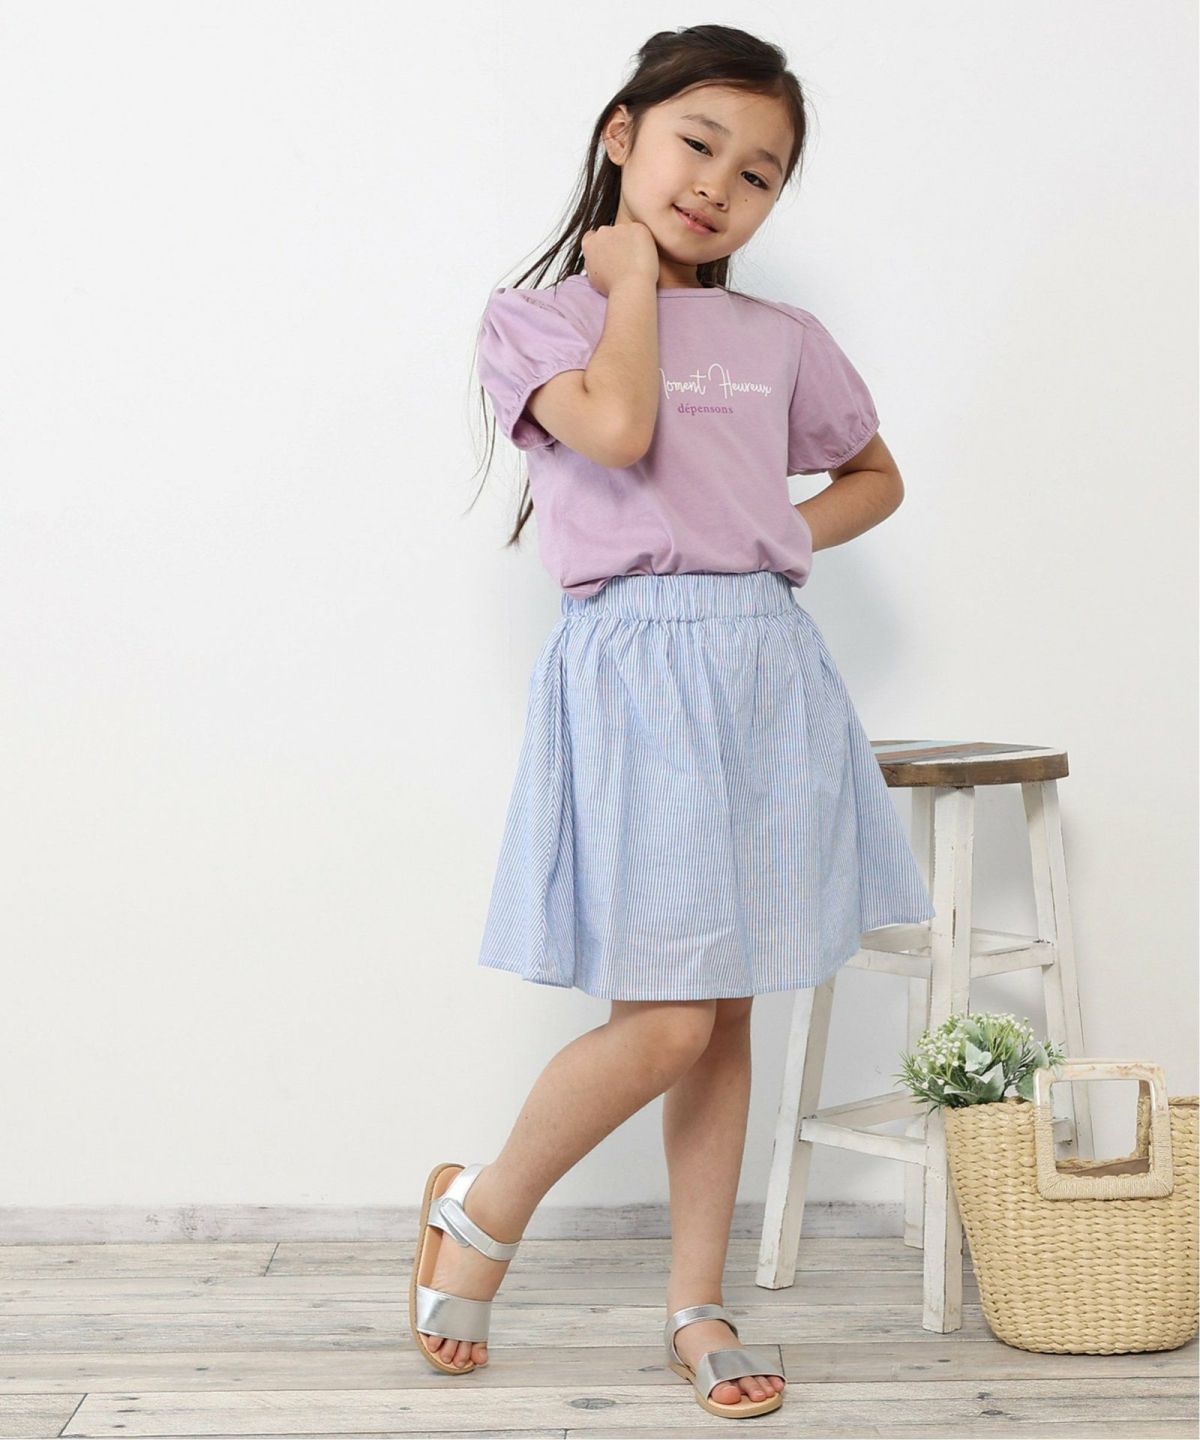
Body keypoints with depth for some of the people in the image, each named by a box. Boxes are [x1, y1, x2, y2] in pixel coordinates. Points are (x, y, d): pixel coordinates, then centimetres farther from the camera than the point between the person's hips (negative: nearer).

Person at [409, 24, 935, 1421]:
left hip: (770, 665, 5)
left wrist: (788, 534, 7)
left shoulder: (783, 339, 13)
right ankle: (480, 1210, 16)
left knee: (725, 1014, 9)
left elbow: (875, 477, 26)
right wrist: (632, 276, -2)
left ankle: (696, 1306, 23)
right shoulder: (535, 316, 3)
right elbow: (618, 427, -17)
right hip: (631, 664, -4)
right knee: (664, 1020, -10)